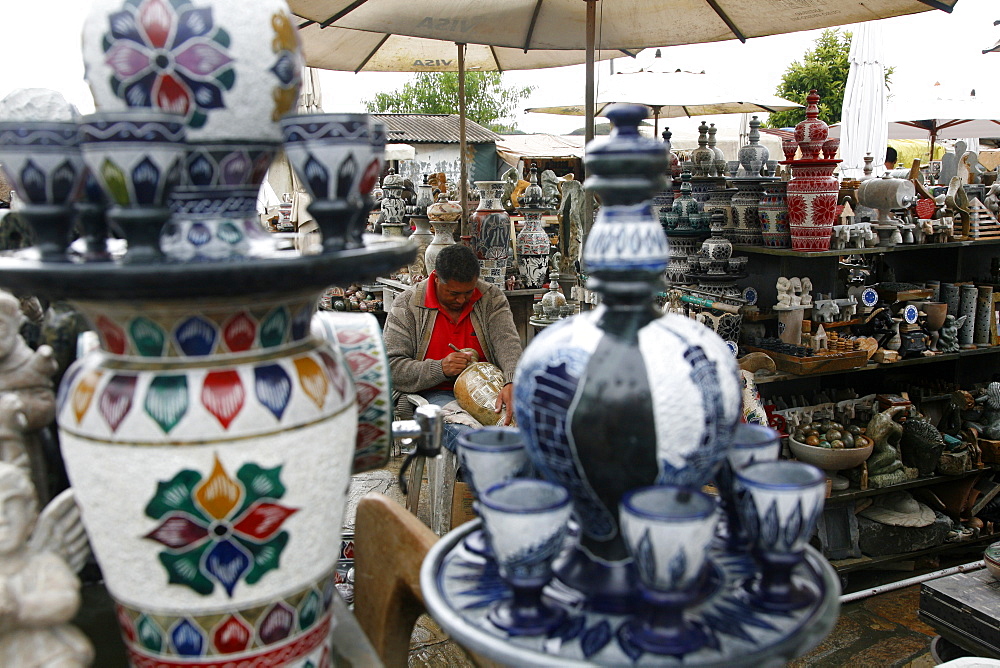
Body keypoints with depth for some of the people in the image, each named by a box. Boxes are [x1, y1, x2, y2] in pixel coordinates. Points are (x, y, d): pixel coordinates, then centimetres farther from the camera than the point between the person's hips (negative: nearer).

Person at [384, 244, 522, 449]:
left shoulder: (491, 297, 5)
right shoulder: (407, 304, -1)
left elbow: (507, 342, -12)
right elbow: (391, 367, -5)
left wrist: (513, 384, -33)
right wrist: (440, 369, -21)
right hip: (434, 394, -2)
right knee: (460, 432, -38)